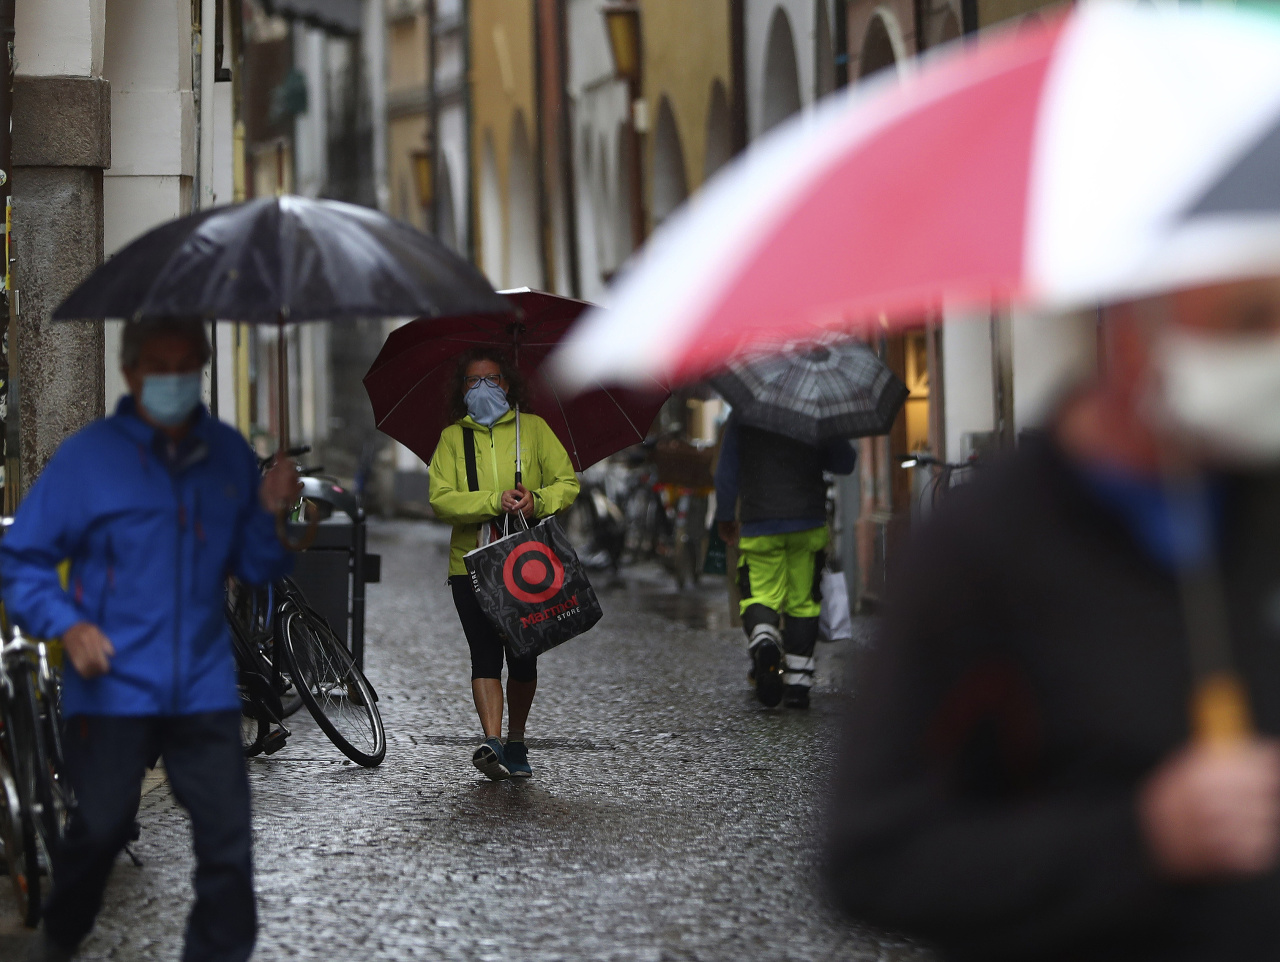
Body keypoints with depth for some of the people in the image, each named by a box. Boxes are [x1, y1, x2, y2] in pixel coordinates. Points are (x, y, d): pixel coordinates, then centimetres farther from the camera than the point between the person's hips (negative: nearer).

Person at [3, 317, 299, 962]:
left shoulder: (228, 454, 6)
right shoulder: (87, 456, -5)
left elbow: (253, 567, 10)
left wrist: (271, 513, -10)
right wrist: (65, 624, -17)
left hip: (204, 688, 3)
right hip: (113, 689, -2)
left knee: (227, 839, -1)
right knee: (100, 828, 8)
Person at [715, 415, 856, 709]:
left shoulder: (740, 417, 1)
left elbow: (726, 472, 6)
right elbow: (845, 462, 6)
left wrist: (725, 517, 20)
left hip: (759, 523, -1)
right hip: (808, 524, 1)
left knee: (760, 596, 4)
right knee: (802, 601, 10)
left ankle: (763, 641, -31)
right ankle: (798, 684, 9)